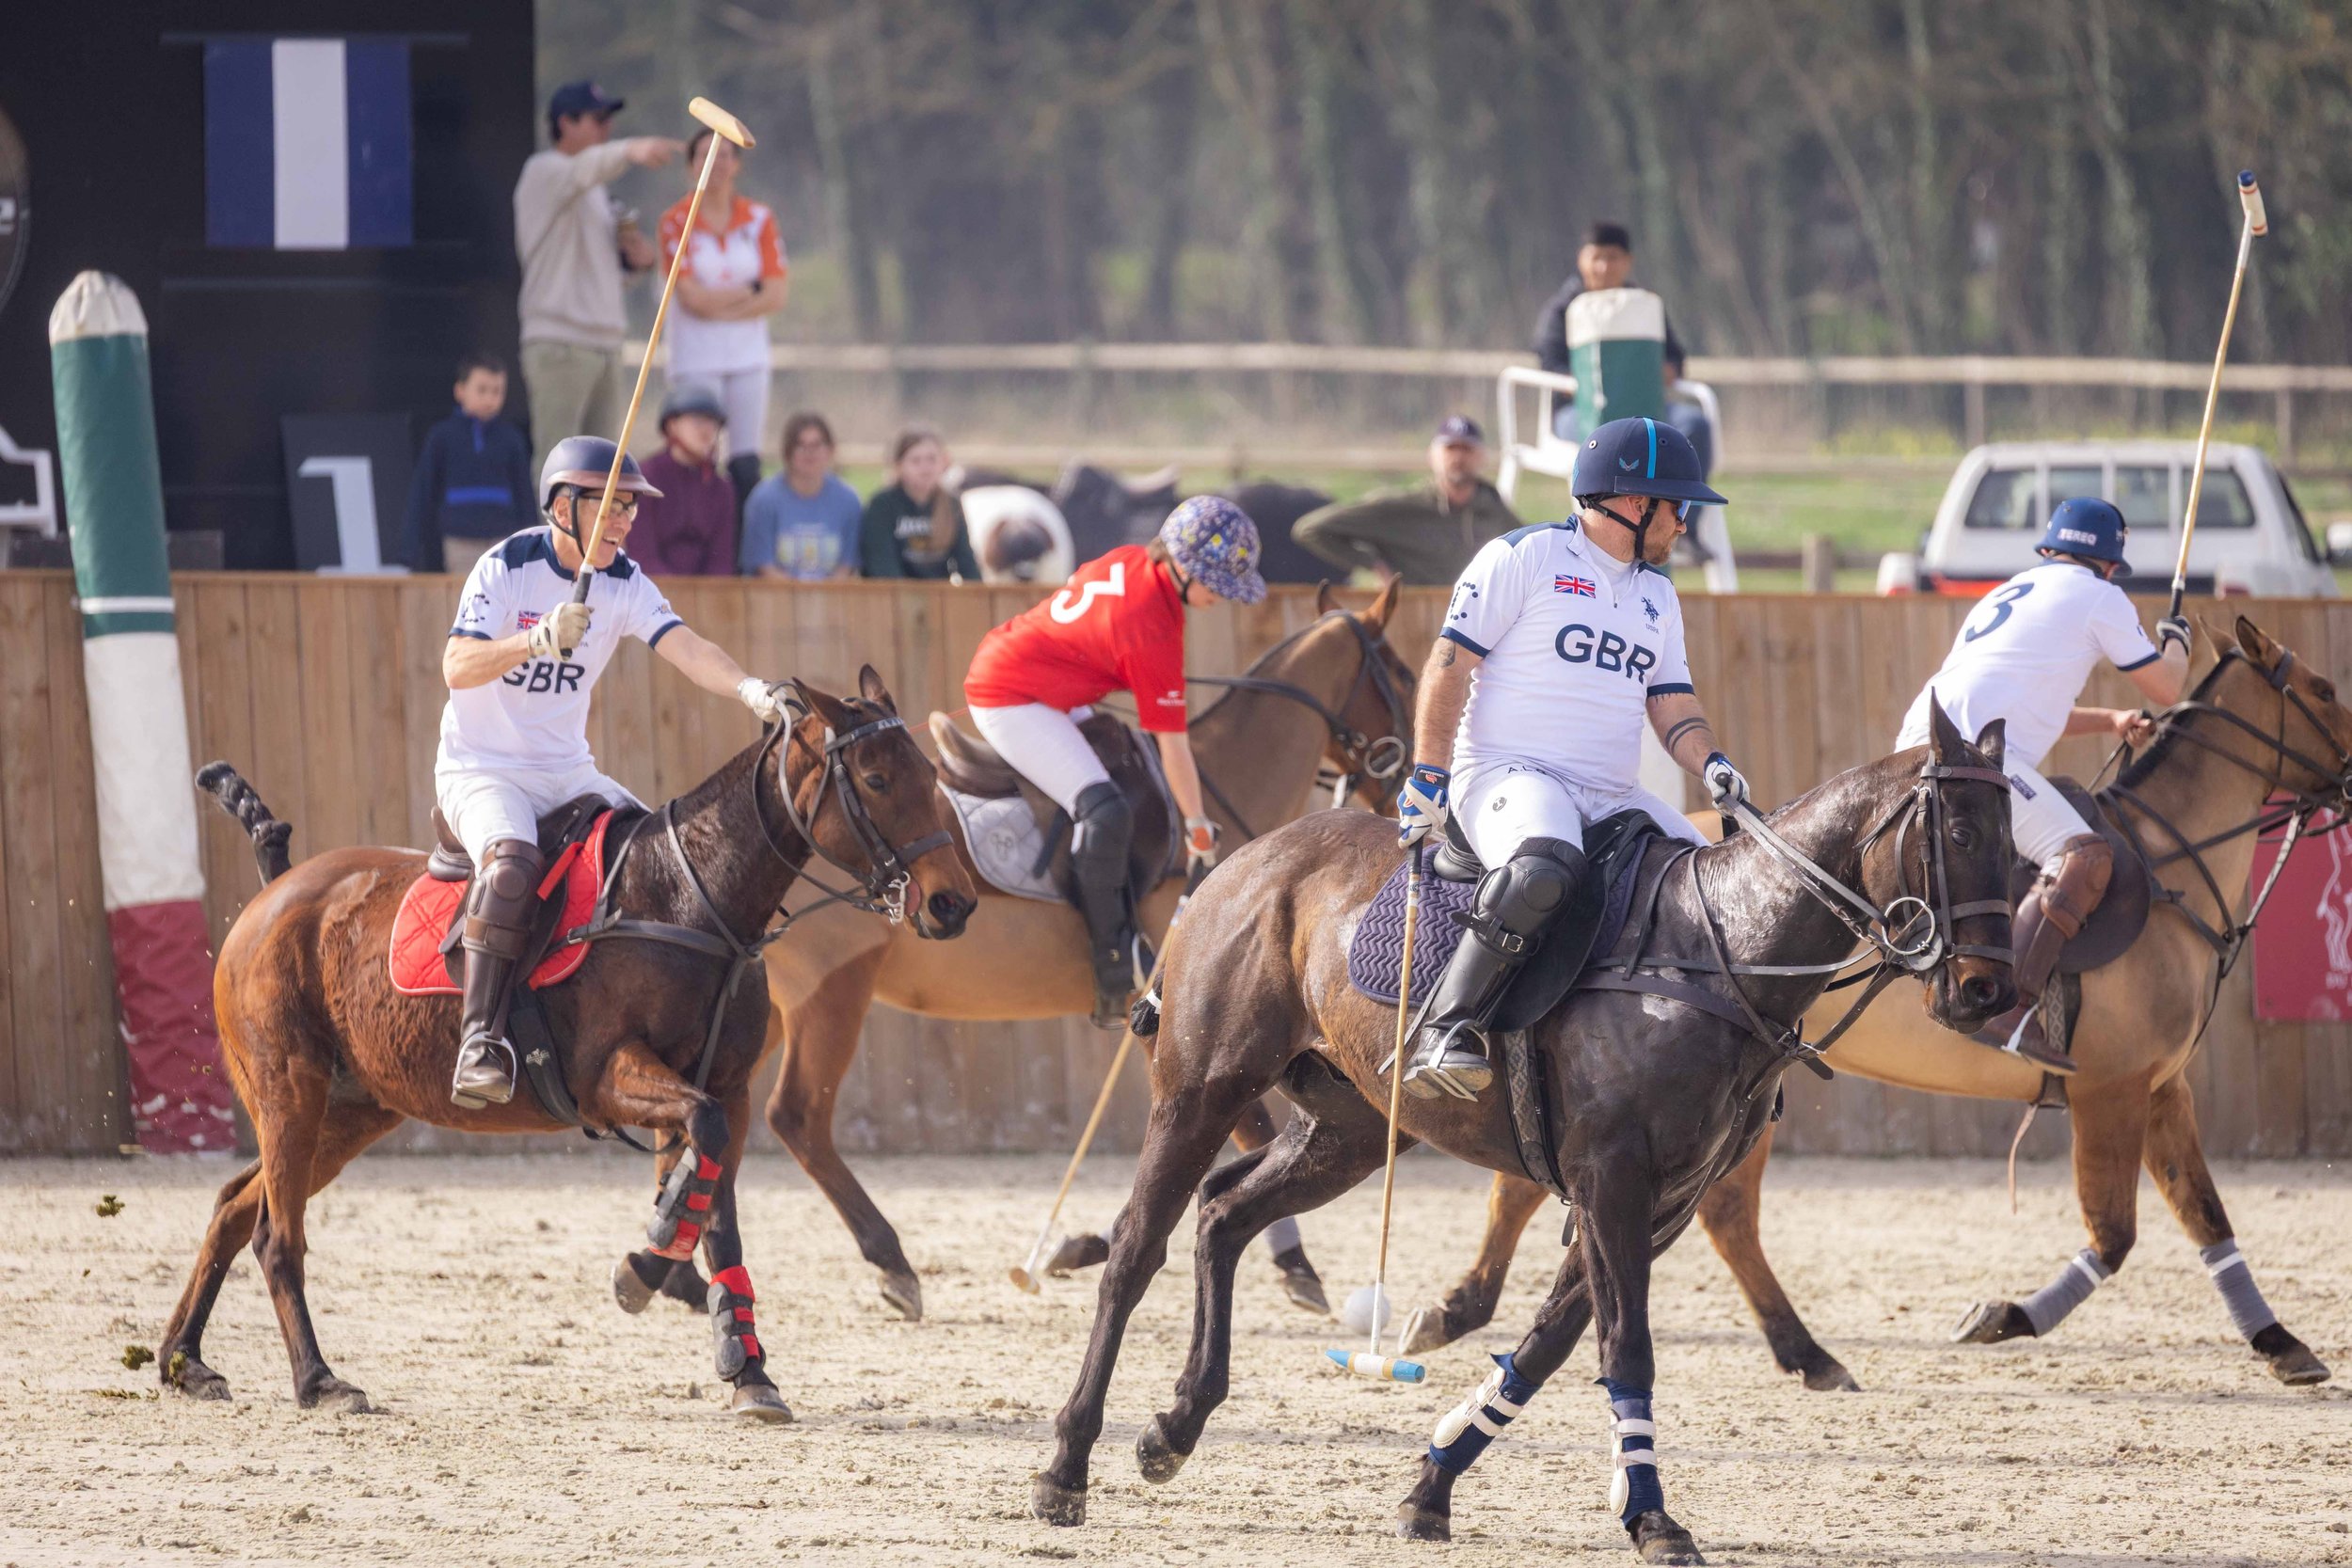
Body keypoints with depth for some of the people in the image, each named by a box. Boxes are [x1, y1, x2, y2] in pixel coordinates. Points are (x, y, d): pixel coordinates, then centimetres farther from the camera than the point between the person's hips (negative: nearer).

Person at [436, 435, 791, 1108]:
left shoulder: (625, 585, 2)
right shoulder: (508, 568, -12)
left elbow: (686, 647, -14)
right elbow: (457, 668, -23)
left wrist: (749, 688, -33)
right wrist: (537, 641, -39)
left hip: (566, 773, 6)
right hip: (479, 768, -6)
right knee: (511, 862, -34)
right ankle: (480, 1041, -35)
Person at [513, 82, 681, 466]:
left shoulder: (596, 191, 21)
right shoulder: (543, 172, -7)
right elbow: (582, 171, -30)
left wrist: (639, 256, 2)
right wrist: (628, 151, -50)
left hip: (605, 344, 9)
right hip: (560, 344, -9)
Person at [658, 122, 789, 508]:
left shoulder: (759, 219, 6)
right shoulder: (677, 222, -3)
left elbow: (775, 298, -1)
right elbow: (693, 297, -11)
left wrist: (719, 310, -9)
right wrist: (749, 291, -4)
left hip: (748, 355, 3)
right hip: (697, 357, -3)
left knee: (746, 468, -1)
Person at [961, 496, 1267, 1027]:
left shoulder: (1131, 563, -2)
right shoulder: (1154, 627, -26)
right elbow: (1173, 745, -19)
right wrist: (1199, 829, -9)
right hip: (1012, 700, -11)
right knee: (1104, 812, -24)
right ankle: (1117, 981, -22)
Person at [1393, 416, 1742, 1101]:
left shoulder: (1658, 595, 22)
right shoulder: (1525, 557, 1)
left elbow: (1671, 700, 19)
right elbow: (1450, 664, -3)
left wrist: (1708, 762, -3)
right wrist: (1428, 776, -10)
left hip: (1614, 796, 8)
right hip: (1506, 776, -8)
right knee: (1544, 868, -39)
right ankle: (1447, 1031, -36)